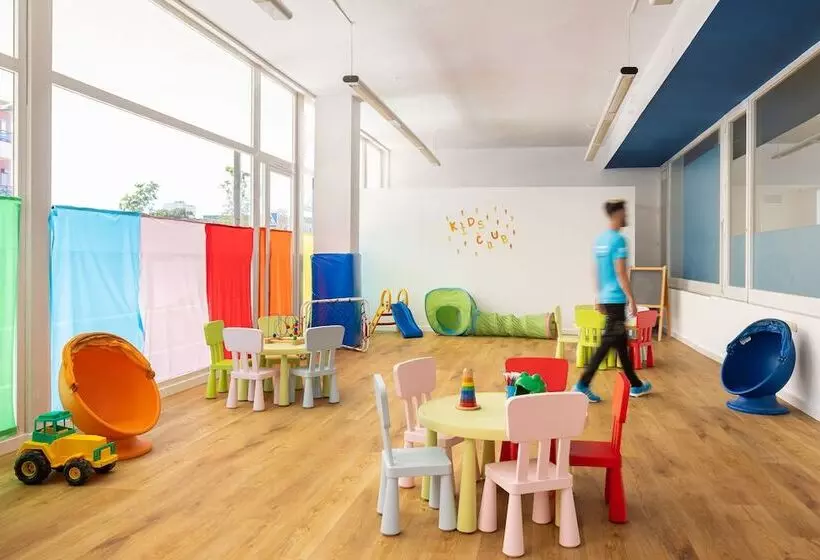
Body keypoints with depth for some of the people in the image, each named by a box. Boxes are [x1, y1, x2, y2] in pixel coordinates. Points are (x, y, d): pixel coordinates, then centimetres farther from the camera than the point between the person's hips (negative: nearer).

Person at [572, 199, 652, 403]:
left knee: (621, 342, 16)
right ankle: (583, 385, -6)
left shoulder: (600, 239, 12)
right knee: (607, 343, -5)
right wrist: (632, 299, -14)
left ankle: (635, 385, 26)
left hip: (606, 298, 10)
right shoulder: (618, 240, -16)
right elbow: (621, 273, -19)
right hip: (616, 299, -10)